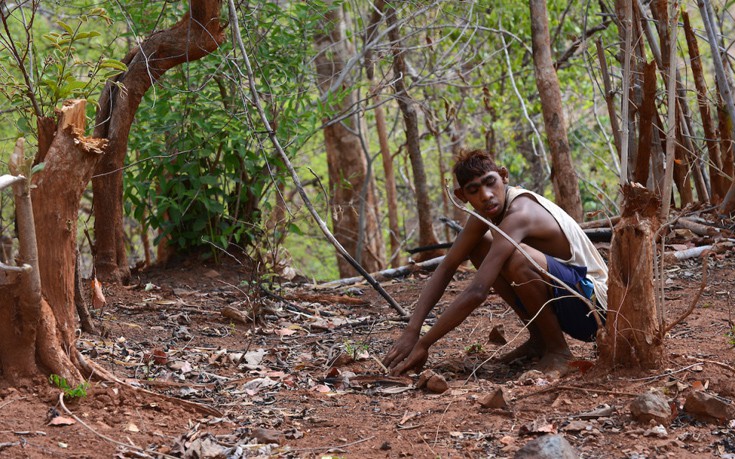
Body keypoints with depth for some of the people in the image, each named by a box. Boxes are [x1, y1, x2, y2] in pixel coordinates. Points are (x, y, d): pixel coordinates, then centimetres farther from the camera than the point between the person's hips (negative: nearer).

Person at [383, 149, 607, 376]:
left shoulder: (518, 214, -28)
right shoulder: (487, 210, -1)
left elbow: (476, 292, -34)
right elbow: (446, 268, 1)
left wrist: (423, 344, -29)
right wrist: (411, 331, -10)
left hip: (593, 306, -9)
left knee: (516, 258, -34)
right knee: (477, 247, 6)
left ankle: (558, 350, -11)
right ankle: (538, 340, 10)